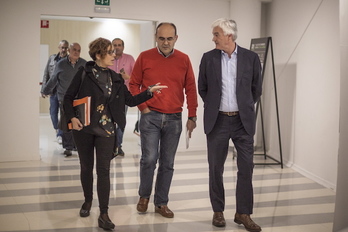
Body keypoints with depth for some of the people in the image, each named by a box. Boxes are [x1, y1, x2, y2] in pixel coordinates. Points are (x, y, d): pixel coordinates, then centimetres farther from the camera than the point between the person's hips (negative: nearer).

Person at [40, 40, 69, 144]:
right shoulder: (52, 58, 7)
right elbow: (46, 74, 10)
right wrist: (44, 89, 5)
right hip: (53, 90, 3)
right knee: (53, 112, 10)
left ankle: (60, 134, 5)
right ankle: (57, 128, 34)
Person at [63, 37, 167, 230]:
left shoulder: (116, 78, 6)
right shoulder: (84, 73, -4)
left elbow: (130, 100, 7)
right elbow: (68, 97, -2)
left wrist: (149, 91, -4)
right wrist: (72, 117, -15)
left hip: (106, 129, 1)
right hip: (84, 128, -1)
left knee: (103, 170, -3)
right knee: (86, 167, 12)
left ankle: (104, 214, -1)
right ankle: (88, 201, 34)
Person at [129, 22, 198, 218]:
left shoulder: (184, 59, 4)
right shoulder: (145, 57, 0)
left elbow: (190, 89, 6)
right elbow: (134, 85, 4)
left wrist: (192, 116, 3)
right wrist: (142, 107, -5)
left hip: (174, 119, 2)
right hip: (150, 117, -2)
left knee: (167, 163, 6)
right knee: (149, 159, -8)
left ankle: (161, 203, 19)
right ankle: (144, 196, 16)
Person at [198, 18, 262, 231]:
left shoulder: (251, 58, -2)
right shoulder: (208, 58, 0)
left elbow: (257, 88, 8)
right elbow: (202, 88, 11)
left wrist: (245, 108, 10)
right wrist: (214, 106, 11)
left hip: (243, 121, 0)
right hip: (217, 120, 1)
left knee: (246, 167, 2)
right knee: (216, 168, 7)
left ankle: (243, 213, 14)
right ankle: (218, 211, 21)